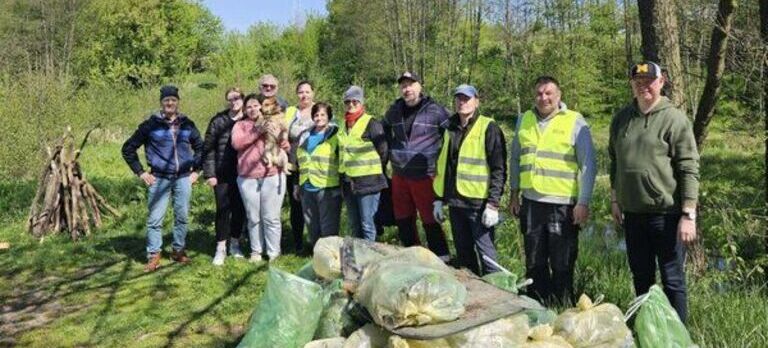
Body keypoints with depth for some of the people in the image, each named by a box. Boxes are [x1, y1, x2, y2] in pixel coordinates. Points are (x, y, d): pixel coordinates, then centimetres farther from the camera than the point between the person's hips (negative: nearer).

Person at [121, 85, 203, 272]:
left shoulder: (187, 124, 7)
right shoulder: (151, 125, -1)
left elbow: (200, 148, 20)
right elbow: (128, 148, 5)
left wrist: (196, 170, 11)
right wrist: (140, 172, 0)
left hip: (183, 178, 3)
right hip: (160, 179, -2)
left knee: (182, 217, 9)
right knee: (155, 219, -3)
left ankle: (178, 251, 23)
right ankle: (153, 256, 5)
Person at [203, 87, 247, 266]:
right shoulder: (218, 121, -3)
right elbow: (208, 148, -3)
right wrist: (209, 173, -7)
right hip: (222, 174, -2)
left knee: (239, 209, 9)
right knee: (223, 209, 1)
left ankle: (235, 244, 26)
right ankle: (221, 248, 12)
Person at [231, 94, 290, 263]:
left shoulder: (273, 123, 11)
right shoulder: (240, 125, 11)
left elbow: (286, 147, 5)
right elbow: (236, 143, -9)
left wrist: (276, 134, -15)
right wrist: (257, 132, -16)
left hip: (272, 176, -1)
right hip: (247, 178, 1)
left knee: (271, 217, -1)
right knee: (253, 218, 7)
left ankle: (273, 253, 8)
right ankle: (256, 251, 19)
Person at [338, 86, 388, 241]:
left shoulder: (371, 124, -8)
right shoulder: (343, 126, 14)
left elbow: (383, 152, -7)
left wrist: (375, 171, -1)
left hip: (367, 182, -7)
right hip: (348, 182, 7)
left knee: (367, 224, -5)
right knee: (354, 225, 14)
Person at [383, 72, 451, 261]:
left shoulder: (435, 110, -7)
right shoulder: (394, 110, 9)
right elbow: (384, 132, 26)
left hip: (424, 176, -6)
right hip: (399, 176, 6)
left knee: (430, 221, -3)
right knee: (403, 220, 15)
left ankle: (442, 258, 9)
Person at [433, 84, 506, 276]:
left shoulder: (488, 128, -5)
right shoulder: (450, 129, 15)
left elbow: (499, 169, -10)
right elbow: (442, 166, 20)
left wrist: (493, 204, -15)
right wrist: (439, 199, 15)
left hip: (479, 204, -6)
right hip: (455, 202, 7)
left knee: (486, 253, -6)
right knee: (463, 255, 14)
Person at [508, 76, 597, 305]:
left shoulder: (575, 122, -6)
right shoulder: (524, 121, 9)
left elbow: (588, 165, -7)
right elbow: (515, 158, 16)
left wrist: (583, 203, -11)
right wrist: (514, 194, 15)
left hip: (563, 206, -4)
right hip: (530, 203, 5)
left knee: (562, 266, 3)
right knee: (534, 264, 15)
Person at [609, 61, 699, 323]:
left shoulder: (675, 119, -8)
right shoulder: (621, 118, 8)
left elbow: (689, 169, -10)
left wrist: (689, 215, -14)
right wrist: (615, 199, 15)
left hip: (666, 213, -5)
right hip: (632, 213, 5)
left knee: (672, 279, 4)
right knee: (641, 276, 17)